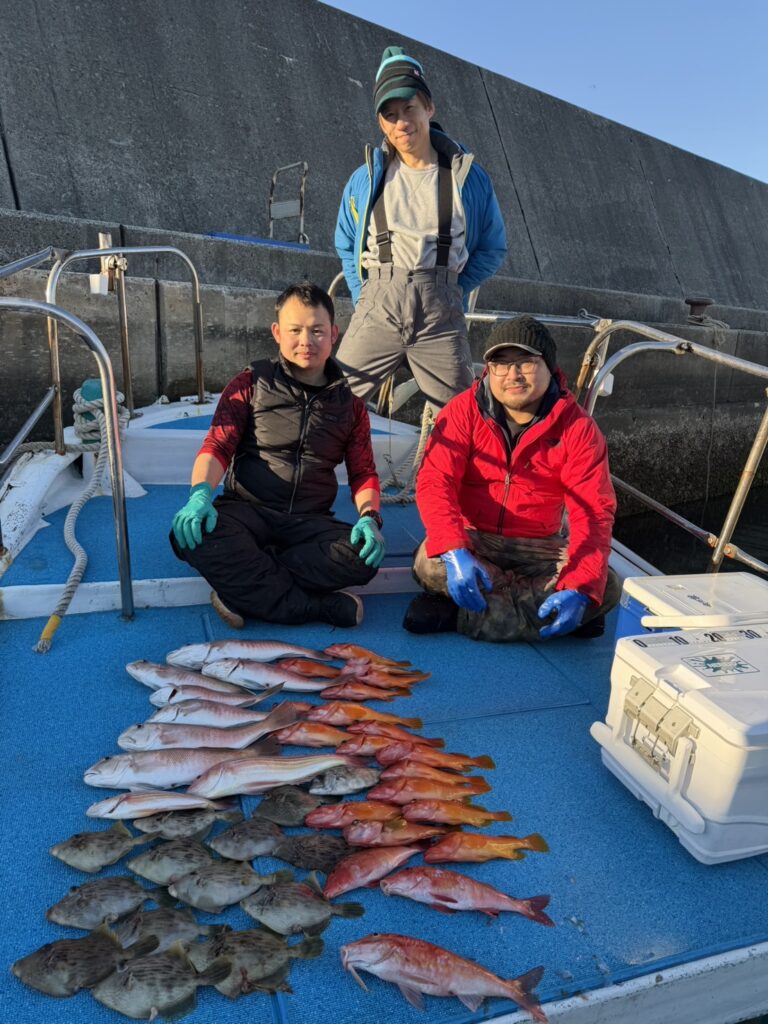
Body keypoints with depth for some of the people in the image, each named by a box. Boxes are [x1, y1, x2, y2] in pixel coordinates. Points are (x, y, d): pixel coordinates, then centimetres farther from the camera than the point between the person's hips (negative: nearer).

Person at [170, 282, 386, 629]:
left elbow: (363, 473, 14)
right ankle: (320, 607, -29)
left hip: (310, 521, 2)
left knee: (365, 555, -30)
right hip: (246, 510, -1)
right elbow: (217, 445, -1)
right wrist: (200, 492, -23)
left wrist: (369, 517, -8)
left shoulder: (349, 403, 13)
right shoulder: (251, 385, 7)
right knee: (193, 533, -35)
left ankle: (245, 586, -23)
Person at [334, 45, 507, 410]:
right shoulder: (365, 178, 8)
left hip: (441, 314, 0)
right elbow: (346, 244, 19)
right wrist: (363, 295, 6)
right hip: (378, 308, 1)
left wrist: (452, 291, 1)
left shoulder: (467, 176, 6)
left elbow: (493, 248, 12)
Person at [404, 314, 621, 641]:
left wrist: (579, 589, -31)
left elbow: (593, 513, -14)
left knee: (608, 587, -23)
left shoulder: (578, 427, -8)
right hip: (472, 539, -2)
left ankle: (456, 615, -24)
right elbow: (434, 482, -20)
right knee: (430, 563, -32)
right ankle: (533, 607, -14)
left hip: (539, 549, 2)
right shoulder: (464, 411, -8)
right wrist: (454, 552, -39)